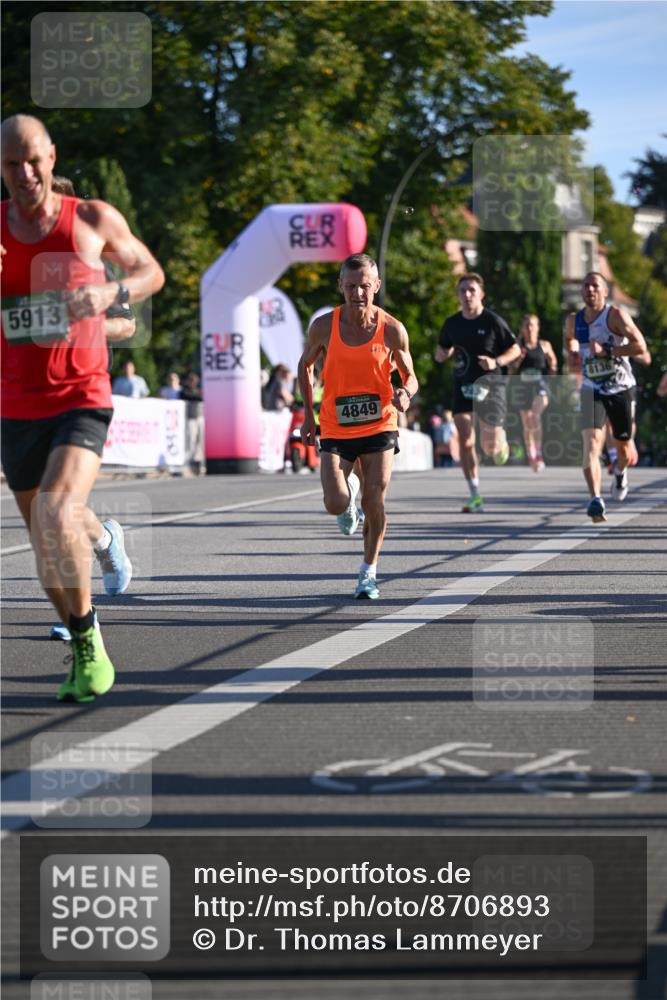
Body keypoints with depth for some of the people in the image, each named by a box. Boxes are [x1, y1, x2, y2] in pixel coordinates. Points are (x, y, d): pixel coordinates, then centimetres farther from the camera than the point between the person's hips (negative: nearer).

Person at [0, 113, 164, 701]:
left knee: (56, 513, -27)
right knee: (48, 547, 14)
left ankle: (86, 634, -8)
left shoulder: (94, 219, -3)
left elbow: (151, 273, 12)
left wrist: (111, 293, -10)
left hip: (82, 403, -3)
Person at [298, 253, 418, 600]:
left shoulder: (392, 330, -10)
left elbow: (410, 377, 1)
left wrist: (405, 393, -23)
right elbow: (305, 365, 9)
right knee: (335, 505, -12)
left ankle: (369, 571, 19)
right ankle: (348, 489, 26)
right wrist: (308, 416, 7)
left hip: (379, 426, 0)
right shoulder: (324, 326, -8)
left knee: (374, 504, -2)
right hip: (335, 428, 0)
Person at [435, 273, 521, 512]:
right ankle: (475, 496, -6)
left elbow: (515, 350, 1)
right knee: (465, 440, -10)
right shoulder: (452, 323, 5)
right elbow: (440, 353, 17)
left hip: (490, 383, -3)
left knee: (491, 447, -5)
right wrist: (443, 353, -7)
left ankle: (501, 442, 36)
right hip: (463, 385, 3)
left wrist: (496, 362, -17)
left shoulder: (493, 321, -6)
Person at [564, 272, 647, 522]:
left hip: (621, 389, -2)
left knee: (624, 450, 11)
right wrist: (572, 354, 6)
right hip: (592, 391, 2)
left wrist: (606, 351, -27)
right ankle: (595, 500, -29)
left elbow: (640, 346, -21)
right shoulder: (574, 320, 3)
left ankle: (620, 473, 48)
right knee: (591, 443, -21)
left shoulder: (616, 315, -13)